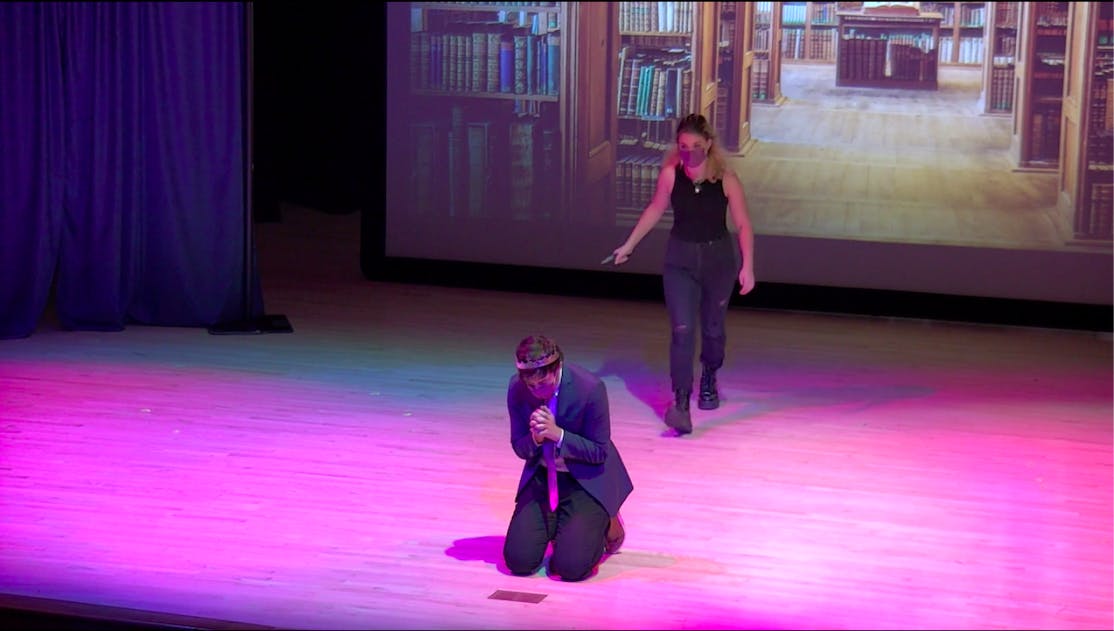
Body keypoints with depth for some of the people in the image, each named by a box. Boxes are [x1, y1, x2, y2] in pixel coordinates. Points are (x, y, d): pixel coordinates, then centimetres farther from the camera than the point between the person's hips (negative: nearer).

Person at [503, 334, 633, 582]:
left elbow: (600, 452, -15)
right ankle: (557, 527, 24)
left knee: (571, 566, -17)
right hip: (542, 478, 4)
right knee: (518, 560, -8)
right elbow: (520, 448, -2)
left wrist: (558, 434, -29)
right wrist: (535, 438, -26)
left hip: (586, 480, -4)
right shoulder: (517, 388, -12)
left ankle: (605, 524, 16)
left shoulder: (590, 388, -24)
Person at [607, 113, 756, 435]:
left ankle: (709, 382, 45)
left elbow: (743, 224, -9)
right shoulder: (670, 175, -9)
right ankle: (681, 404, -20)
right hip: (680, 260, 0)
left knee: (712, 328, 17)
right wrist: (628, 246, 9)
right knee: (682, 330, -13)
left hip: (719, 258, 0)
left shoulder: (725, 179, -13)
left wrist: (746, 267, -13)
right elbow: (654, 211, 7)